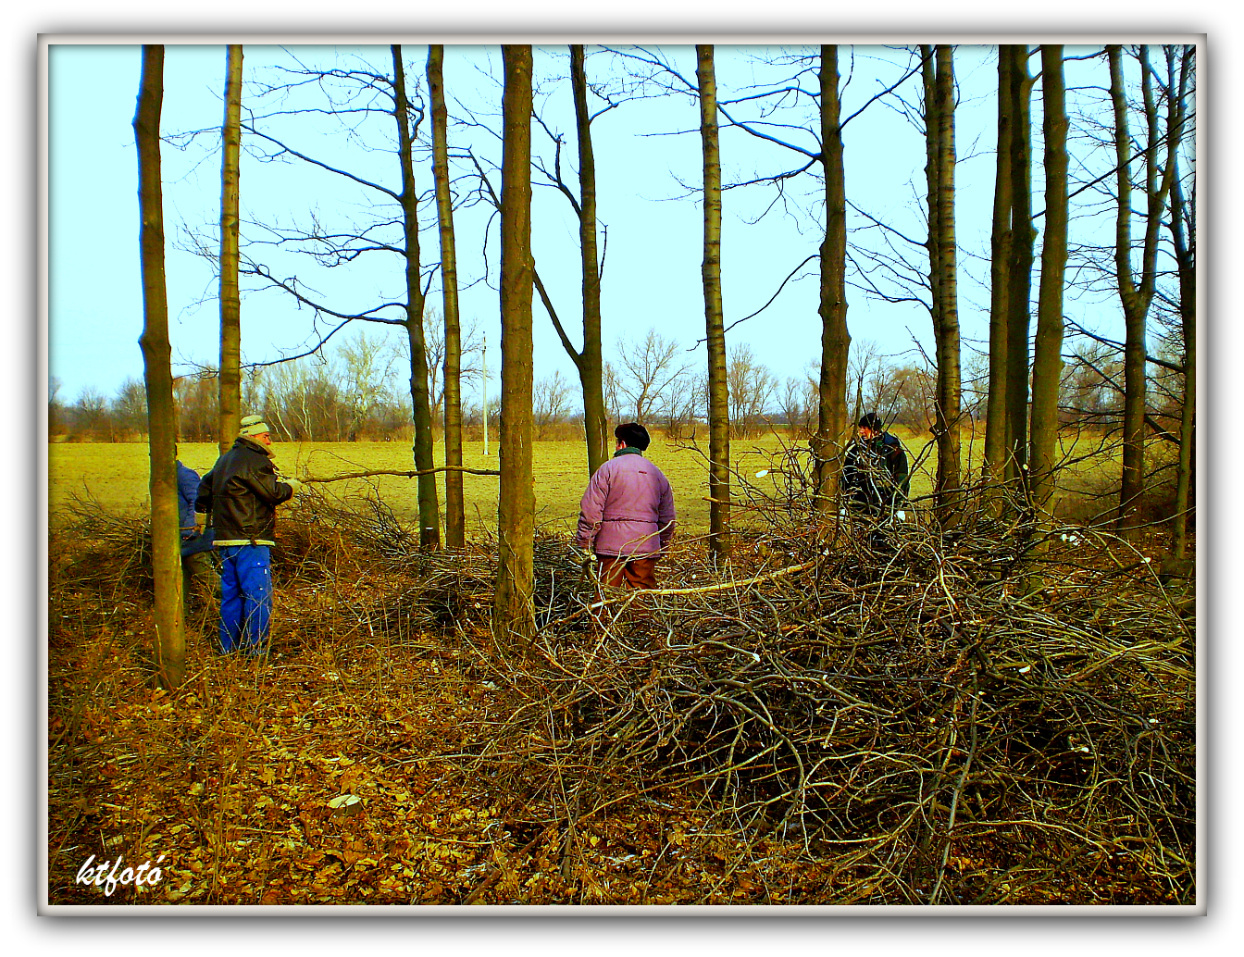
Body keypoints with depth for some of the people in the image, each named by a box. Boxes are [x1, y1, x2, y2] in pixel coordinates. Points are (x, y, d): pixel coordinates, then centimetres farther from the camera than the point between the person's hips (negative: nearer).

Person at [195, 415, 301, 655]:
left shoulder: (224, 460, 18)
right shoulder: (255, 461, -11)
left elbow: (203, 490, 24)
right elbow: (274, 492, -13)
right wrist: (292, 485, 4)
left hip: (225, 539, 10)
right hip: (250, 540, -9)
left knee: (231, 594, 15)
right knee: (259, 595, -5)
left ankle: (229, 649, 22)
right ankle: (256, 649, -4)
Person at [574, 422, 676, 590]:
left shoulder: (608, 468, -3)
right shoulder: (657, 473, 12)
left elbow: (590, 510, -8)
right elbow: (667, 517, 16)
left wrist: (584, 543, -1)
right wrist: (663, 547, 26)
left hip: (612, 544, -3)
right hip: (646, 547, 4)